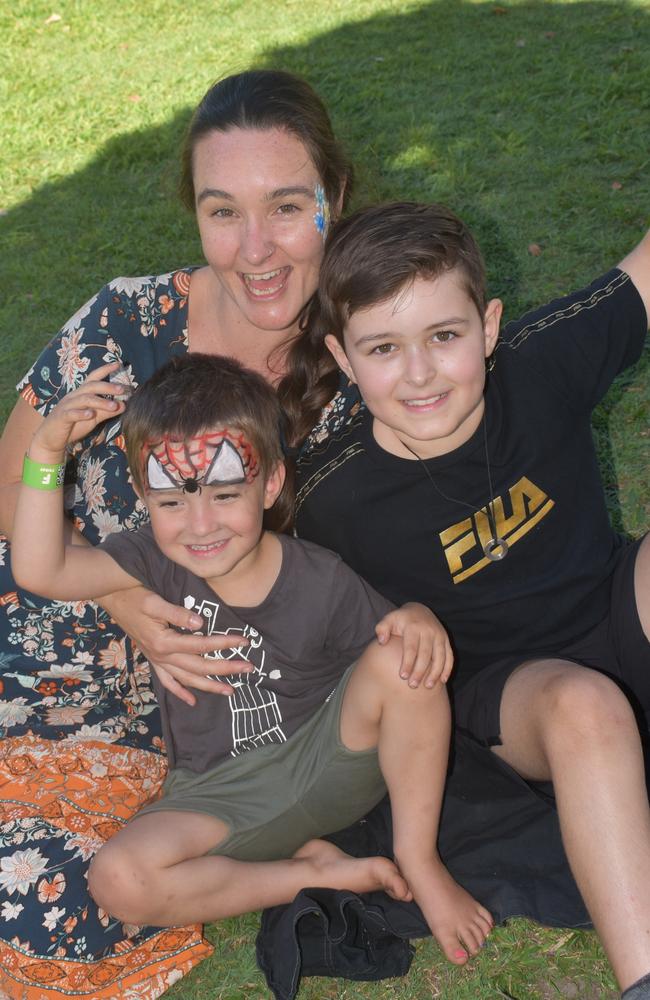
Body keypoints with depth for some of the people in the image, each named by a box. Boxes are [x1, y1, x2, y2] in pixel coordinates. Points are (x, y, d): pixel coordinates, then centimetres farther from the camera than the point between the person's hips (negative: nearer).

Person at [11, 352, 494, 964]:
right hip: (219, 797, 1)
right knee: (118, 880, -28)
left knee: (400, 660, -28)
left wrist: (420, 620, -27)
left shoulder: (320, 582, -12)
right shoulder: (156, 563, -7)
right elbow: (38, 570, -18)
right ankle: (314, 872, -11)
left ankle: (418, 860, -11)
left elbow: (402, 662, -3)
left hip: (328, 764, -1)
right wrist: (47, 452, -25)